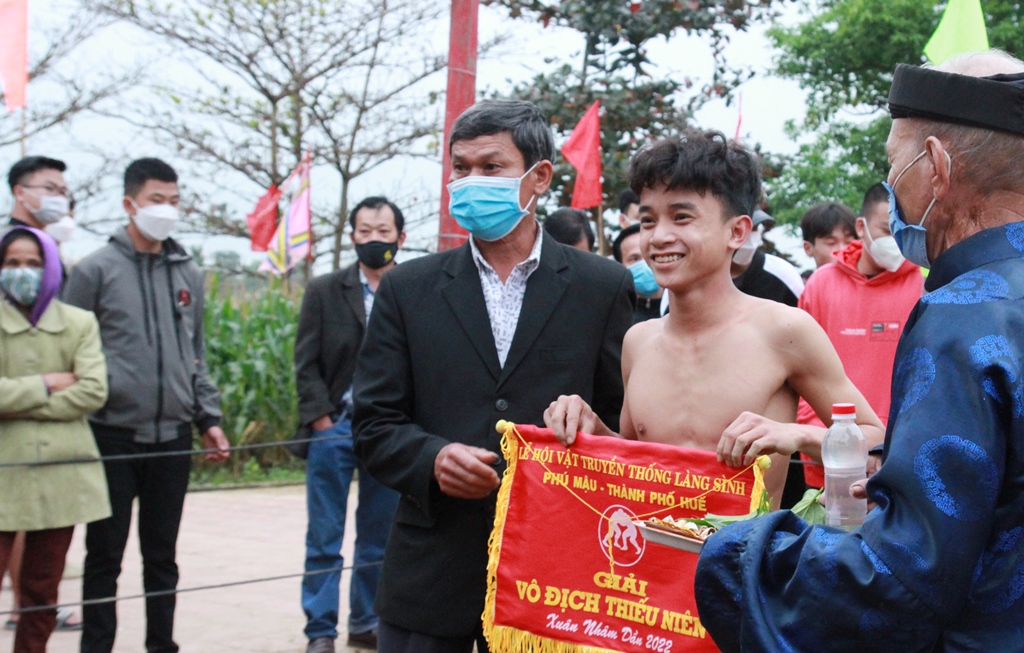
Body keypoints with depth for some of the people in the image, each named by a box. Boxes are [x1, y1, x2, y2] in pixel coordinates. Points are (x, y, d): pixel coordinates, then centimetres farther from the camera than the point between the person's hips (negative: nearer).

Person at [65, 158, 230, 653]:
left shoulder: (188, 274, 11)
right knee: (105, 554, 4)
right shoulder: (96, 270, -3)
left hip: (173, 438, 4)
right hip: (112, 437, -4)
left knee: (162, 554, 12)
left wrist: (209, 417, 10)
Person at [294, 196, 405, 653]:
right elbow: (306, 365, 1)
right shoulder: (324, 291, 3)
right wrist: (321, 419, -8)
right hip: (335, 428, -1)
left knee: (379, 538, 9)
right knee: (325, 540, 2)